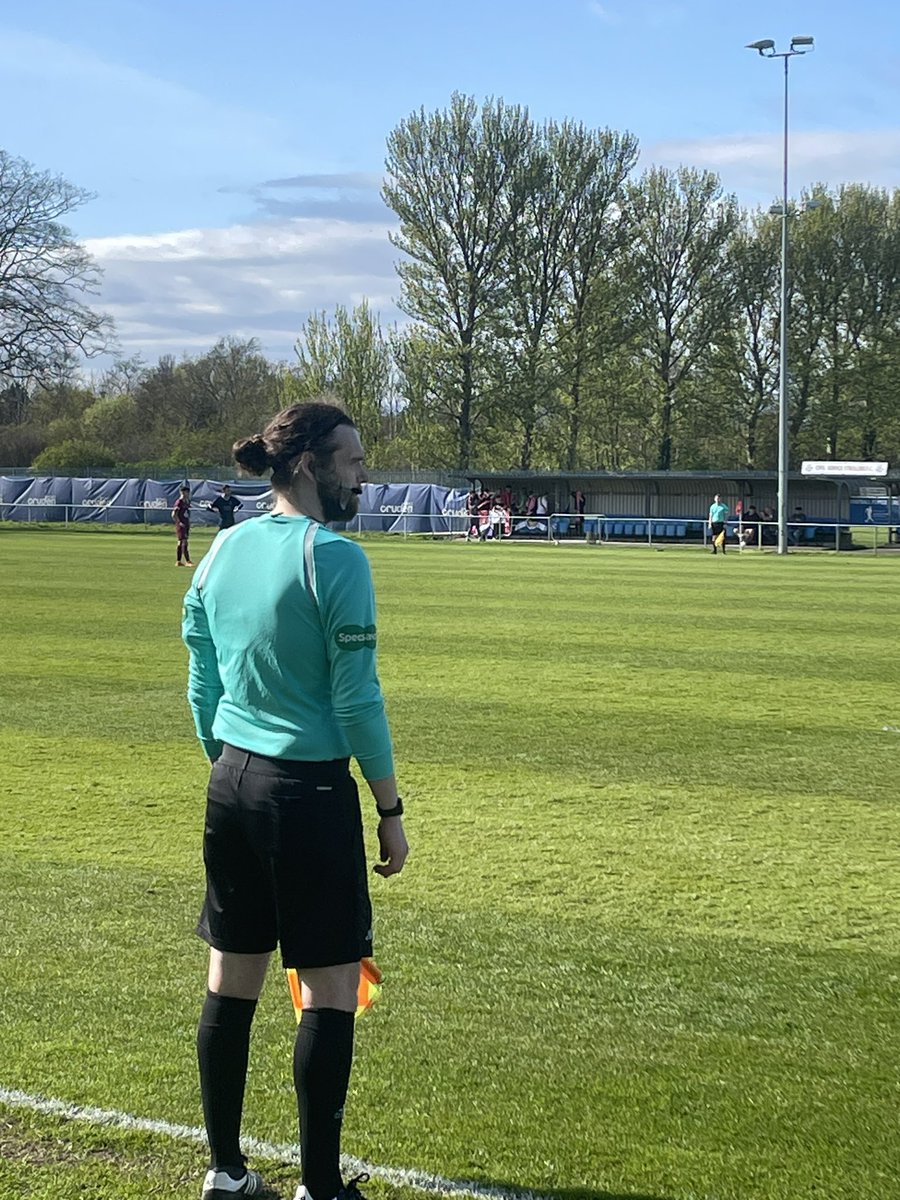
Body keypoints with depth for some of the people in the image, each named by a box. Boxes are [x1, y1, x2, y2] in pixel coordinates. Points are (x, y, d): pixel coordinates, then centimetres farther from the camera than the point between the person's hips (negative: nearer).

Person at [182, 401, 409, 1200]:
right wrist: (390, 811, -5)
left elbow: (202, 684, 13)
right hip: (309, 790, -7)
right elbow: (357, 699, -13)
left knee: (232, 981, 13)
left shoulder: (223, 550, 7)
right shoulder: (334, 557, -14)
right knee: (331, 989, 3)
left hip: (231, 783, 7)